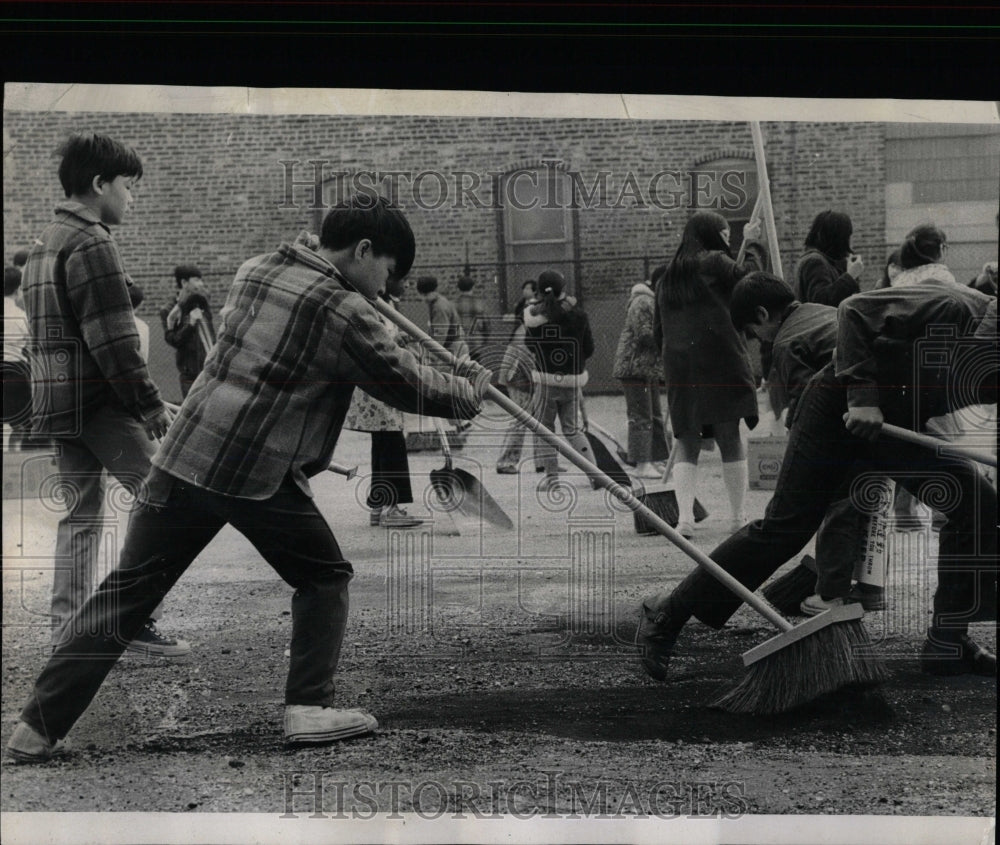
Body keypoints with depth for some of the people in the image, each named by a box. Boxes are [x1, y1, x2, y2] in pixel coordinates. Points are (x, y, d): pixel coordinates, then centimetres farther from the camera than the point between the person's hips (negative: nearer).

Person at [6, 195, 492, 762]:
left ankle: (40, 725, 7)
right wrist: (469, 391, 20)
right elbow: (409, 386, 1)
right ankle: (309, 706, 11)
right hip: (261, 476, -6)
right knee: (325, 577, 17)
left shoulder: (255, 270, 14)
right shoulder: (346, 313, -7)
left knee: (130, 589, 8)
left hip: (184, 456, 6)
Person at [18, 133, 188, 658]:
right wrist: (150, 404, -13)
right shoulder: (91, 244, -12)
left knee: (80, 513, 12)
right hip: (99, 400, -10)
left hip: (56, 400, 10)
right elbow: (112, 340, -18)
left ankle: (68, 627, 13)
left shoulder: (44, 245, 19)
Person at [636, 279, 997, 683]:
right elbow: (856, 310, -25)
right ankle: (666, 615, 1)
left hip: (900, 423, 7)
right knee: (785, 528, -10)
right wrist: (862, 396, -30)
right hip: (838, 405, -7)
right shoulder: (954, 307, -25)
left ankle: (948, 642, 3)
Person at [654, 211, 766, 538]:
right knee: (730, 440, 0)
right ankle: (739, 518, 1)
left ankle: (684, 518, -10)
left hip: (678, 369, 5)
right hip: (719, 362, -5)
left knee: (687, 445, 4)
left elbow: (658, 331, 21)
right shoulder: (714, 262, 2)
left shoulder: (667, 278, 20)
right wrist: (752, 245, 8)